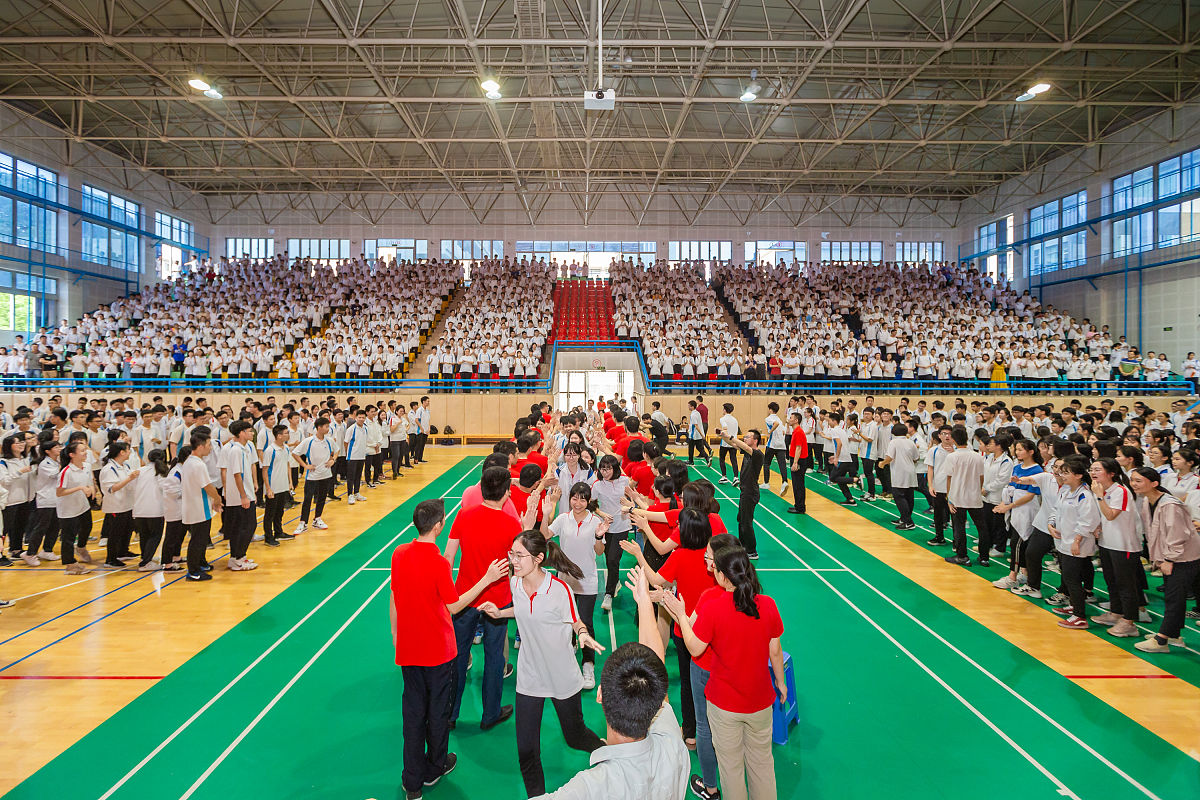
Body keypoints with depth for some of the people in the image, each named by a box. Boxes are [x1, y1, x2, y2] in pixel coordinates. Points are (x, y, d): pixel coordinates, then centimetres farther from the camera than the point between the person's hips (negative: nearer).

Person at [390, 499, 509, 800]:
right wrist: (487, 579, -14)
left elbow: (394, 597, 4)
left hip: (408, 649, 5)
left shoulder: (399, 554, -7)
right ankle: (435, 769, 34)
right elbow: (453, 606, -14)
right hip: (437, 651, -5)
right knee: (438, 710, 16)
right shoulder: (438, 563, -24)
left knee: (413, 711, 15)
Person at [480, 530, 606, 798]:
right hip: (529, 677, 4)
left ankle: (602, 748, 51)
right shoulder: (515, 583, -8)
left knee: (575, 737, 17)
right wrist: (500, 613, 1)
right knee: (526, 750, 5)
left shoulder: (559, 589, -25)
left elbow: (576, 621, -9)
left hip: (562, 677, -3)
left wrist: (584, 635, -30)